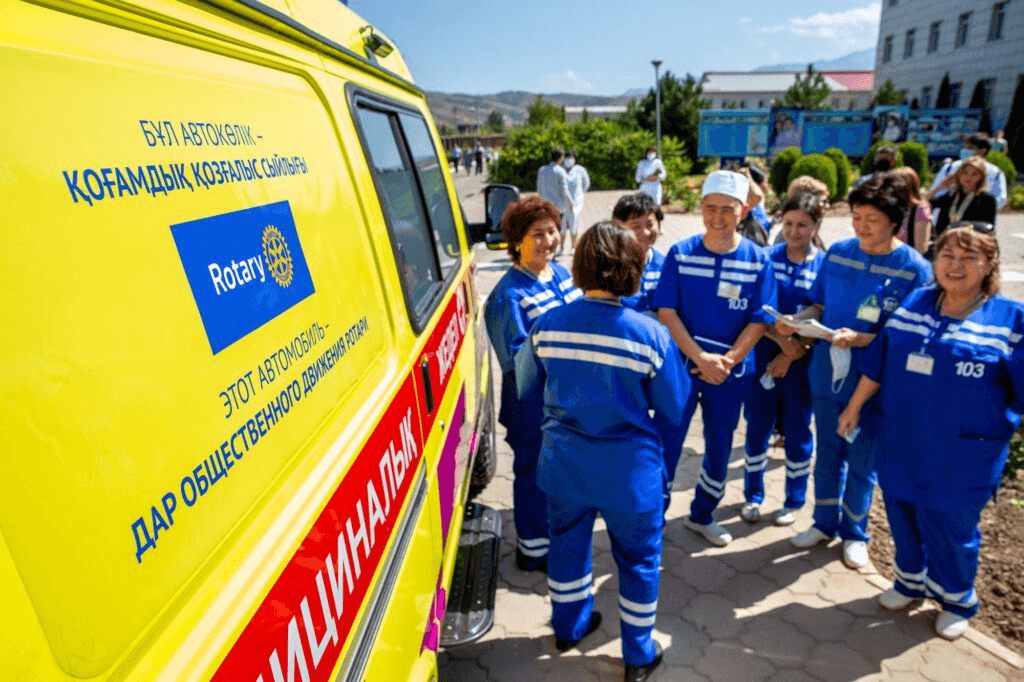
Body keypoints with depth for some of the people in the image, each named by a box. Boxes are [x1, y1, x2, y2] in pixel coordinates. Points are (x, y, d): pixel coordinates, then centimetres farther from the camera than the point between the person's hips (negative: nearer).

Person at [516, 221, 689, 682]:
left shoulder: (547, 325, -13)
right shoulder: (652, 336, -20)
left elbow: (526, 385, 4)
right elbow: (675, 408, -8)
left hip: (564, 464, 3)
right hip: (629, 471, -2)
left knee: (567, 544, 26)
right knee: (638, 558, 20)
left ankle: (568, 627, 49)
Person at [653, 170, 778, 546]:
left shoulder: (758, 259, -5)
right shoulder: (680, 254, -6)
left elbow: (759, 321, -6)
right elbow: (666, 312, -10)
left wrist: (726, 362, -18)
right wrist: (700, 358, -19)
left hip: (732, 371, 2)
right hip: (681, 364, -2)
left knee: (720, 448, 15)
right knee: (667, 445, 2)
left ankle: (702, 515, 37)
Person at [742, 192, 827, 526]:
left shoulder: (825, 265, -5)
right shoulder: (766, 258, -1)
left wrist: (790, 355, -13)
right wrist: (780, 338, -19)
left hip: (802, 360, -1)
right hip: (763, 355, 1)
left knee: (797, 432, 10)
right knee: (757, 427, 9)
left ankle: (794, 501, 29)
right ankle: (753, 495, 27)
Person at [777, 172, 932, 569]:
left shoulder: (915, 268, -13)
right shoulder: (838, 253, -1)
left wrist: (861, 339, -27)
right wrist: (796, 320, -12)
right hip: (827, 373, 4)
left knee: (862, 462, 12)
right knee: (828, 454, 18)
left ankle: (854, 532, 34)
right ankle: (825, 522, 37)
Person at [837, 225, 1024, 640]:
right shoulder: (914, 303, 4)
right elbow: (878, 364, 9)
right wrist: (854, 407, 12)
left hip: (961, 456, -4)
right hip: (901, 444, 4)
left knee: (950, 528, 8)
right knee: (903, 516, 17)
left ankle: (956, 601, 36)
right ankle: (910, 581, 42)